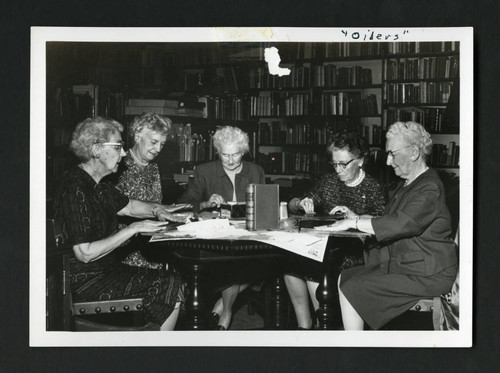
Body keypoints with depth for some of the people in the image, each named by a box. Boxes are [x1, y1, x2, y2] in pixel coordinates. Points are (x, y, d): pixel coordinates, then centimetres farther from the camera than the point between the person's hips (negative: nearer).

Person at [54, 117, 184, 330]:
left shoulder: (99, 185, 9)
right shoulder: (75, 189, -22)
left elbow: (128, 206, 26)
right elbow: (85, 254, -25)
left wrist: (156, 210, 5)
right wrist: (133, 229, -22)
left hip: (106, 271, 10)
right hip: (87, 284, -10)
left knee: (172, 280, 4)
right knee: (171, 288, -11)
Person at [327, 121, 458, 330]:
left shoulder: (430, 188, -18)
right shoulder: (407, 184, 17)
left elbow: (402, 224, -30)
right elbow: (388, 221, 20)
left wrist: (354, 223, -24)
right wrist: (355, 217, 5)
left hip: (426, 275, -10)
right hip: (400, 264, 10)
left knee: (351, 289, -16)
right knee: (344, 279, 1)